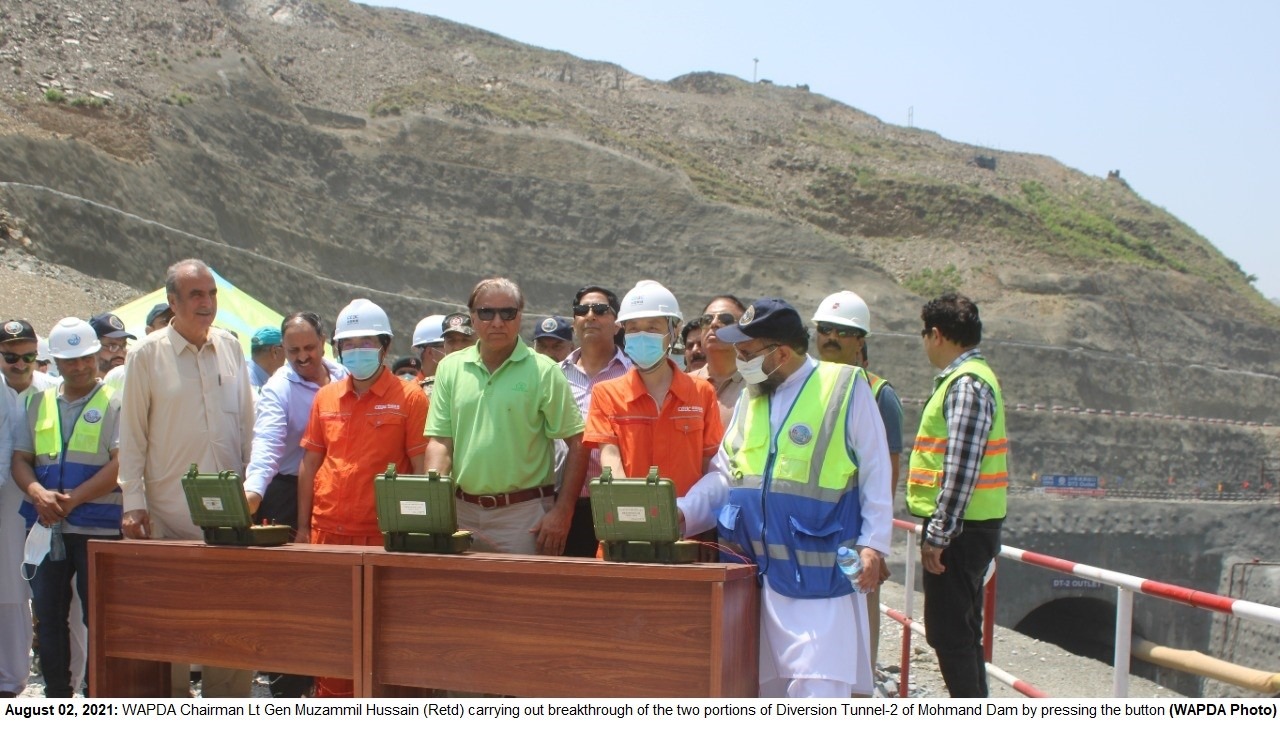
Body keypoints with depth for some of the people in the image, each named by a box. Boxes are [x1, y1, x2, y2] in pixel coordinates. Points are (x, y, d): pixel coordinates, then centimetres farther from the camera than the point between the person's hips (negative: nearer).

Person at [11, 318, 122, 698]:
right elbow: (20, 460, 11)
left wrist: (72, 499, -15)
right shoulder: (39, 404, 15)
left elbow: (121, 464, -10)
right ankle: (57, 697, 20)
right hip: (46, 526, 5)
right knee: (49, 616, 10)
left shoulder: (115, 403, 0)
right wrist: (39, 494, -9)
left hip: (97, 527, -5)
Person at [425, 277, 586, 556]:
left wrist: (562, 514, -11)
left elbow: (577, 444, -5)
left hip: (523, 514, -3)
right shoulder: (450, 369, 7)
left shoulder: (543, 371, -3)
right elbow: (440, 443, 5)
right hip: (462, 511, 3)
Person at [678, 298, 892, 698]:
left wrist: (872, 543, -10)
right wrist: (682, 513, 0)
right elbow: (724, 475, 15)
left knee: (816, 686, -8)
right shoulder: (750, 397, 14)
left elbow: (875, 474, -3)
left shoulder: (846, 388, -4)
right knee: (759, 683, 14)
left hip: (818, 572, -6)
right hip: (753, 571, 6)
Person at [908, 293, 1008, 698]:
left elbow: (962, 468, -23)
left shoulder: (967, 384, -16)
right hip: (964, 528, 10)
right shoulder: (964, 379, 16)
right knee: (961, 631, 16)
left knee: (948, 634, -6)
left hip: (959, 530, -10)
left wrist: (938, 534, -21)